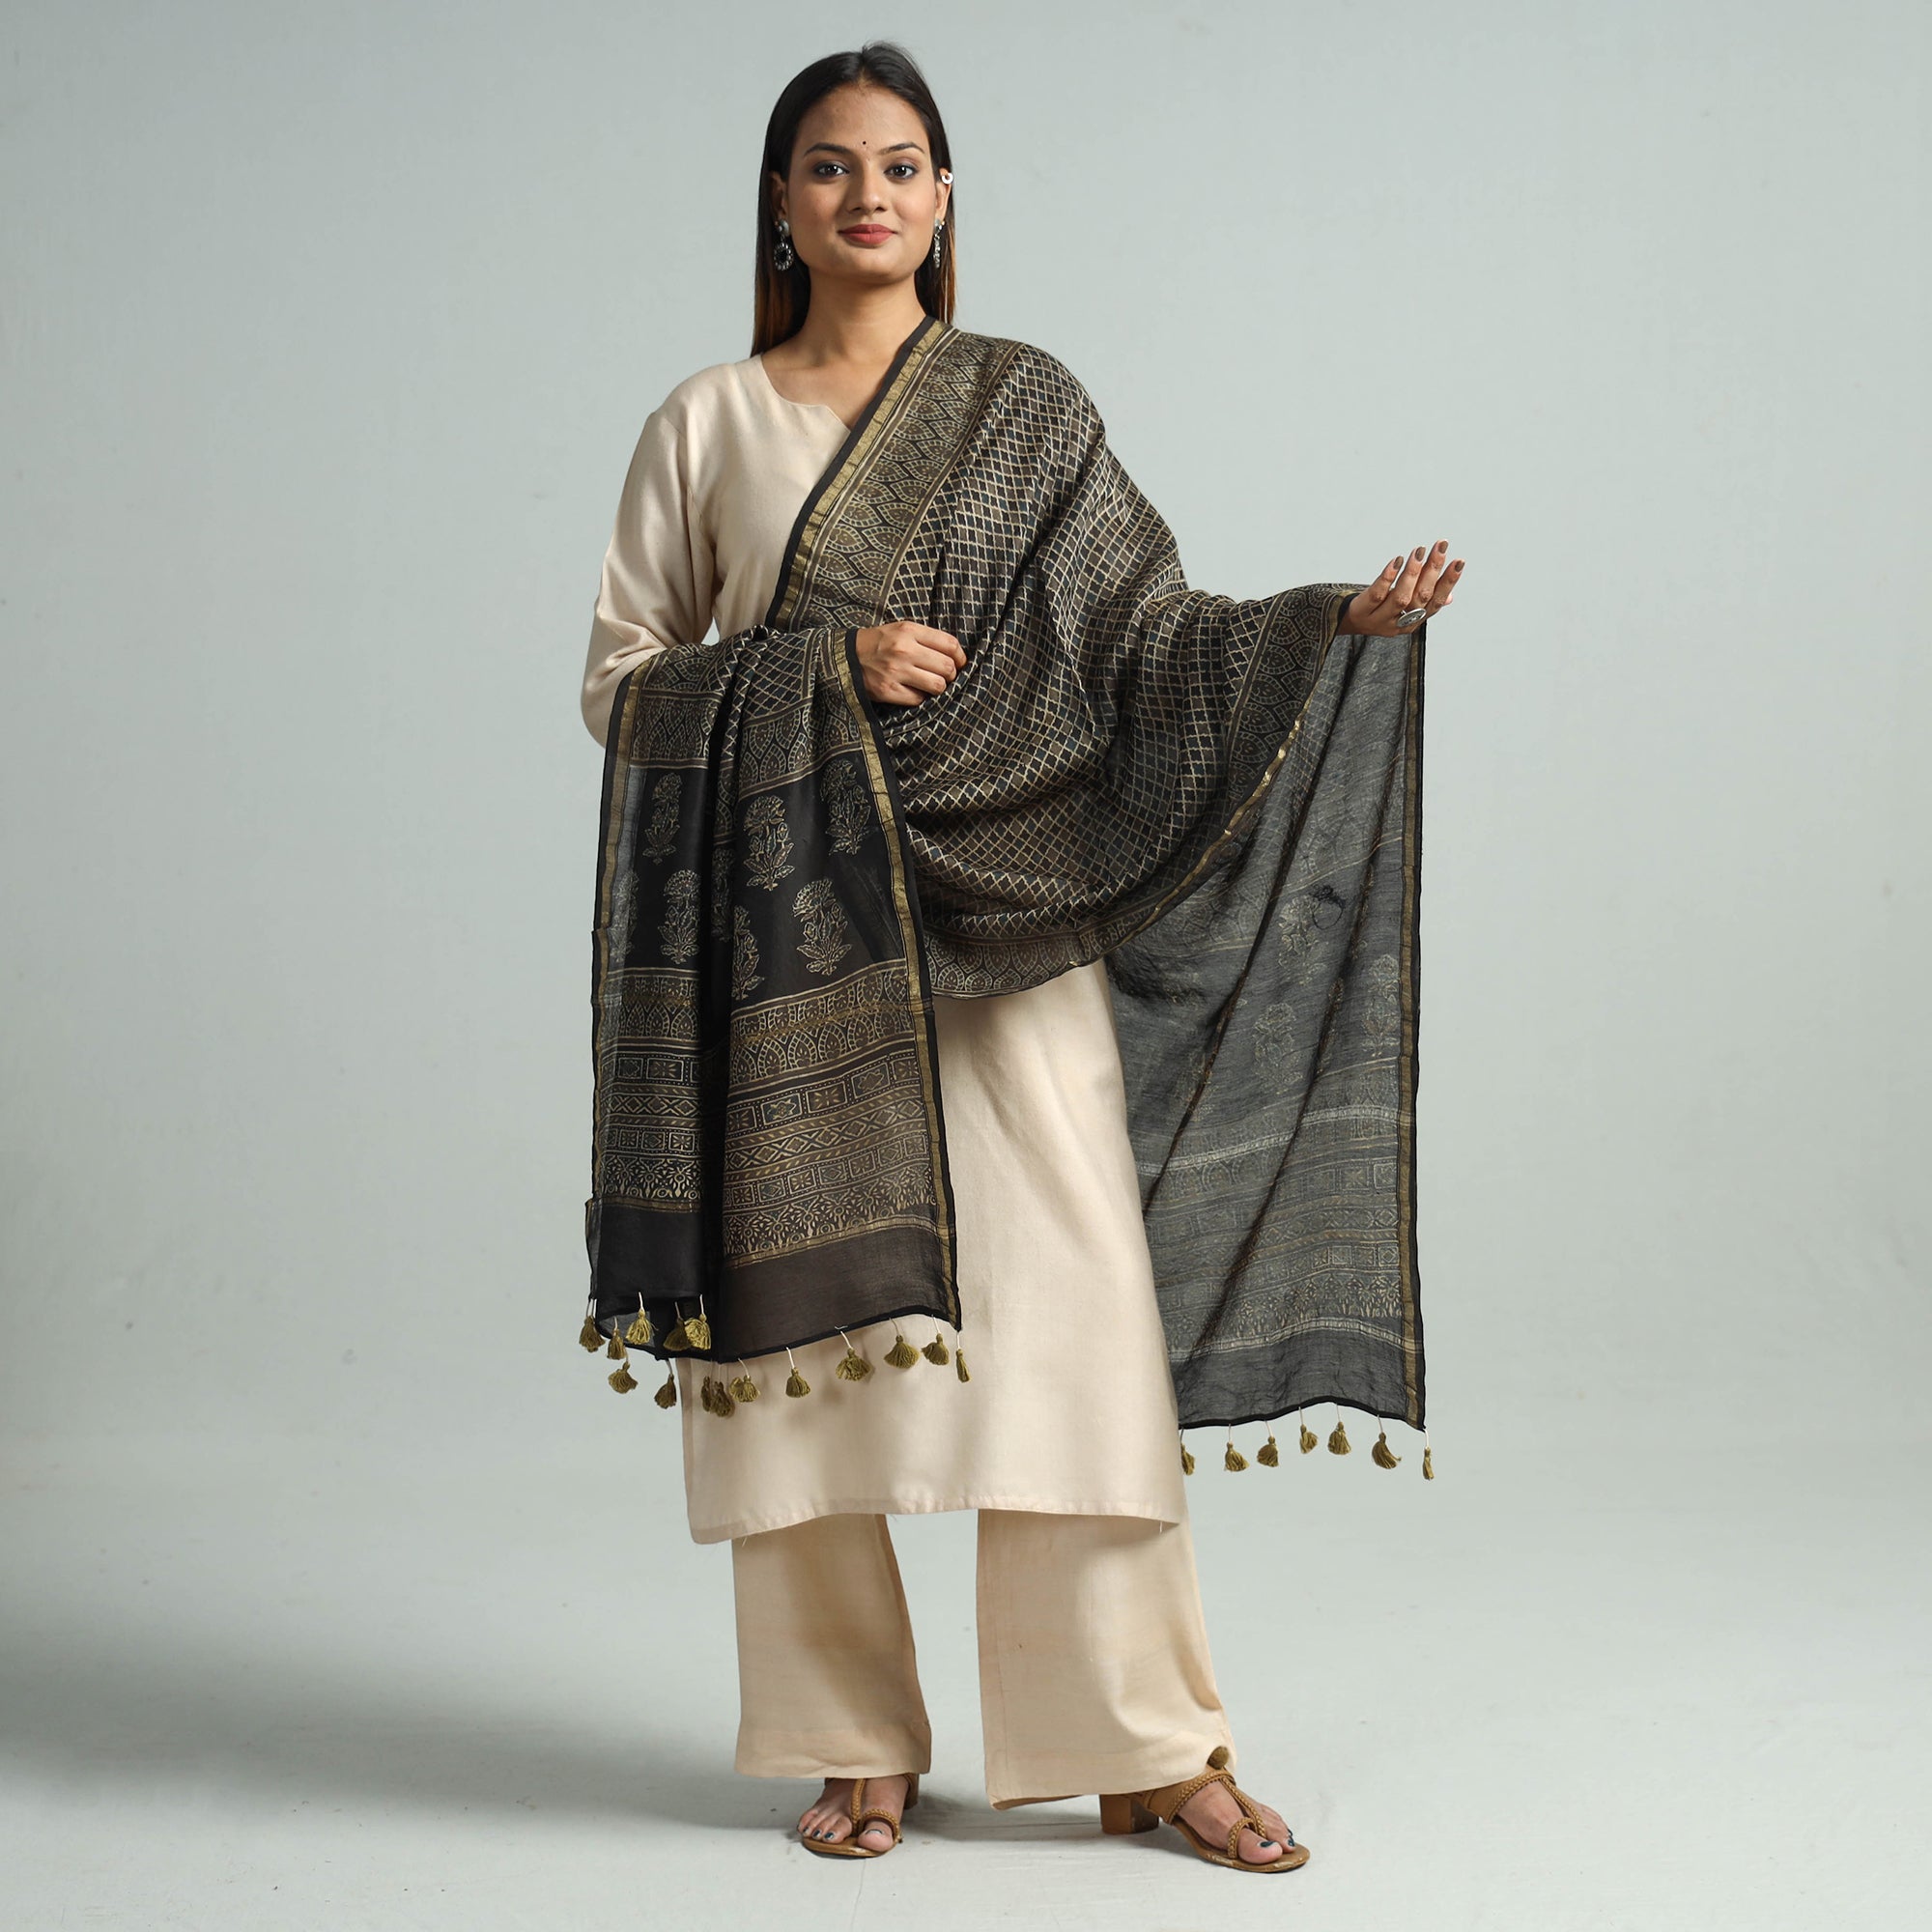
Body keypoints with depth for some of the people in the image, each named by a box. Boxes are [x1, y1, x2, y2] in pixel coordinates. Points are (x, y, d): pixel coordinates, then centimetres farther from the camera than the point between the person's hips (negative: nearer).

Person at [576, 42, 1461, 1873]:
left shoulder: (1026, 403, 9)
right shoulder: (705, 425, 8)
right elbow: (618, 685, 5)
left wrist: (1343, 613, -10)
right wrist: (829, 663, -9)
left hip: (998, 918, 0)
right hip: (789, 929, 1)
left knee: (1066, 1302, -5)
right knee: (810, 1320, 1)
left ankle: (1151, 1742, 5)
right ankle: (856, 1743, 14)